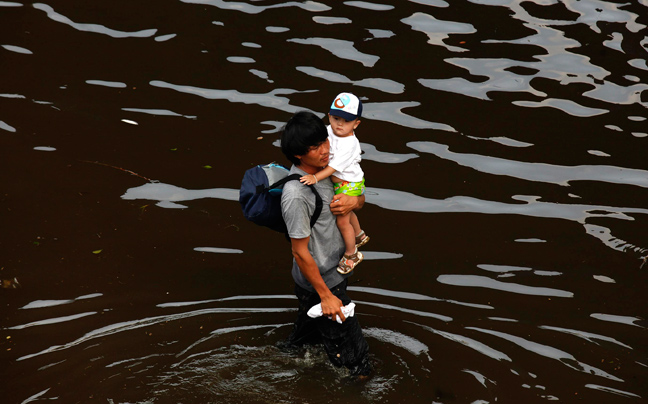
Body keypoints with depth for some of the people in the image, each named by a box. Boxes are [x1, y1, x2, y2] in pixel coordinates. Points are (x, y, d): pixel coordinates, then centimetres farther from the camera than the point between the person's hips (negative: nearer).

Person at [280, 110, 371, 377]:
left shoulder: (324, 167, -3)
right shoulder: (296, 195, -30)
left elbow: (361, 197, 11)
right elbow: (300, 252, -25)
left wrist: (353, 202, -15)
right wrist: (326, 296, -19)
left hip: (334, 271, 9)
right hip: (319, 282, -9)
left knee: (308, 335, 30)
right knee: (350, 352, 4)